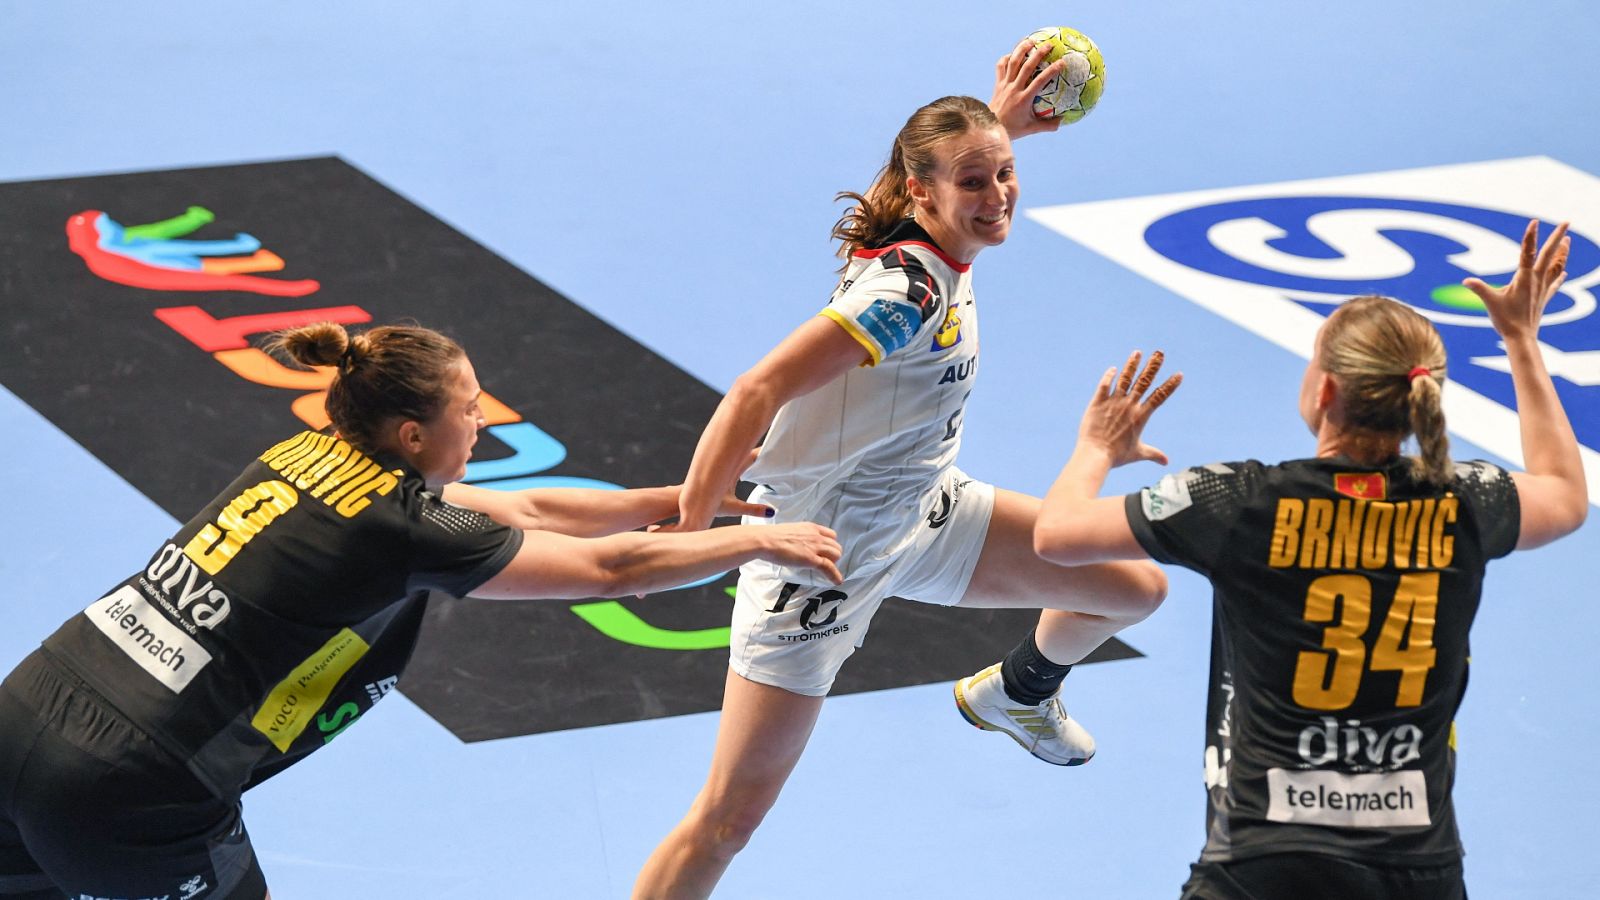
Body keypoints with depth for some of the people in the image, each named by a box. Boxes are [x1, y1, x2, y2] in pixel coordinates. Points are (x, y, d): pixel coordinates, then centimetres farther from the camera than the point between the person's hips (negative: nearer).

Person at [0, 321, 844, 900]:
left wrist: (696, 500, 25)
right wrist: (760, 542, 12)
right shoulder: (400, 525, -10)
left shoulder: (313, 458, 12)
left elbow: (528, 509, 21)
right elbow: (609, 567, -1)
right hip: (131, 794, -7)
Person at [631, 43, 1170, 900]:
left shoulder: (935, 252, -5)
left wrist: (998, 124, 11)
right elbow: (755, 394, -36)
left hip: (920, 510, 9)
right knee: (729, 815, -9)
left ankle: (1021, 697, 41)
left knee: (1134, 587, 10)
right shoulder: (908, 290, -30)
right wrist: (686, 532, -38)